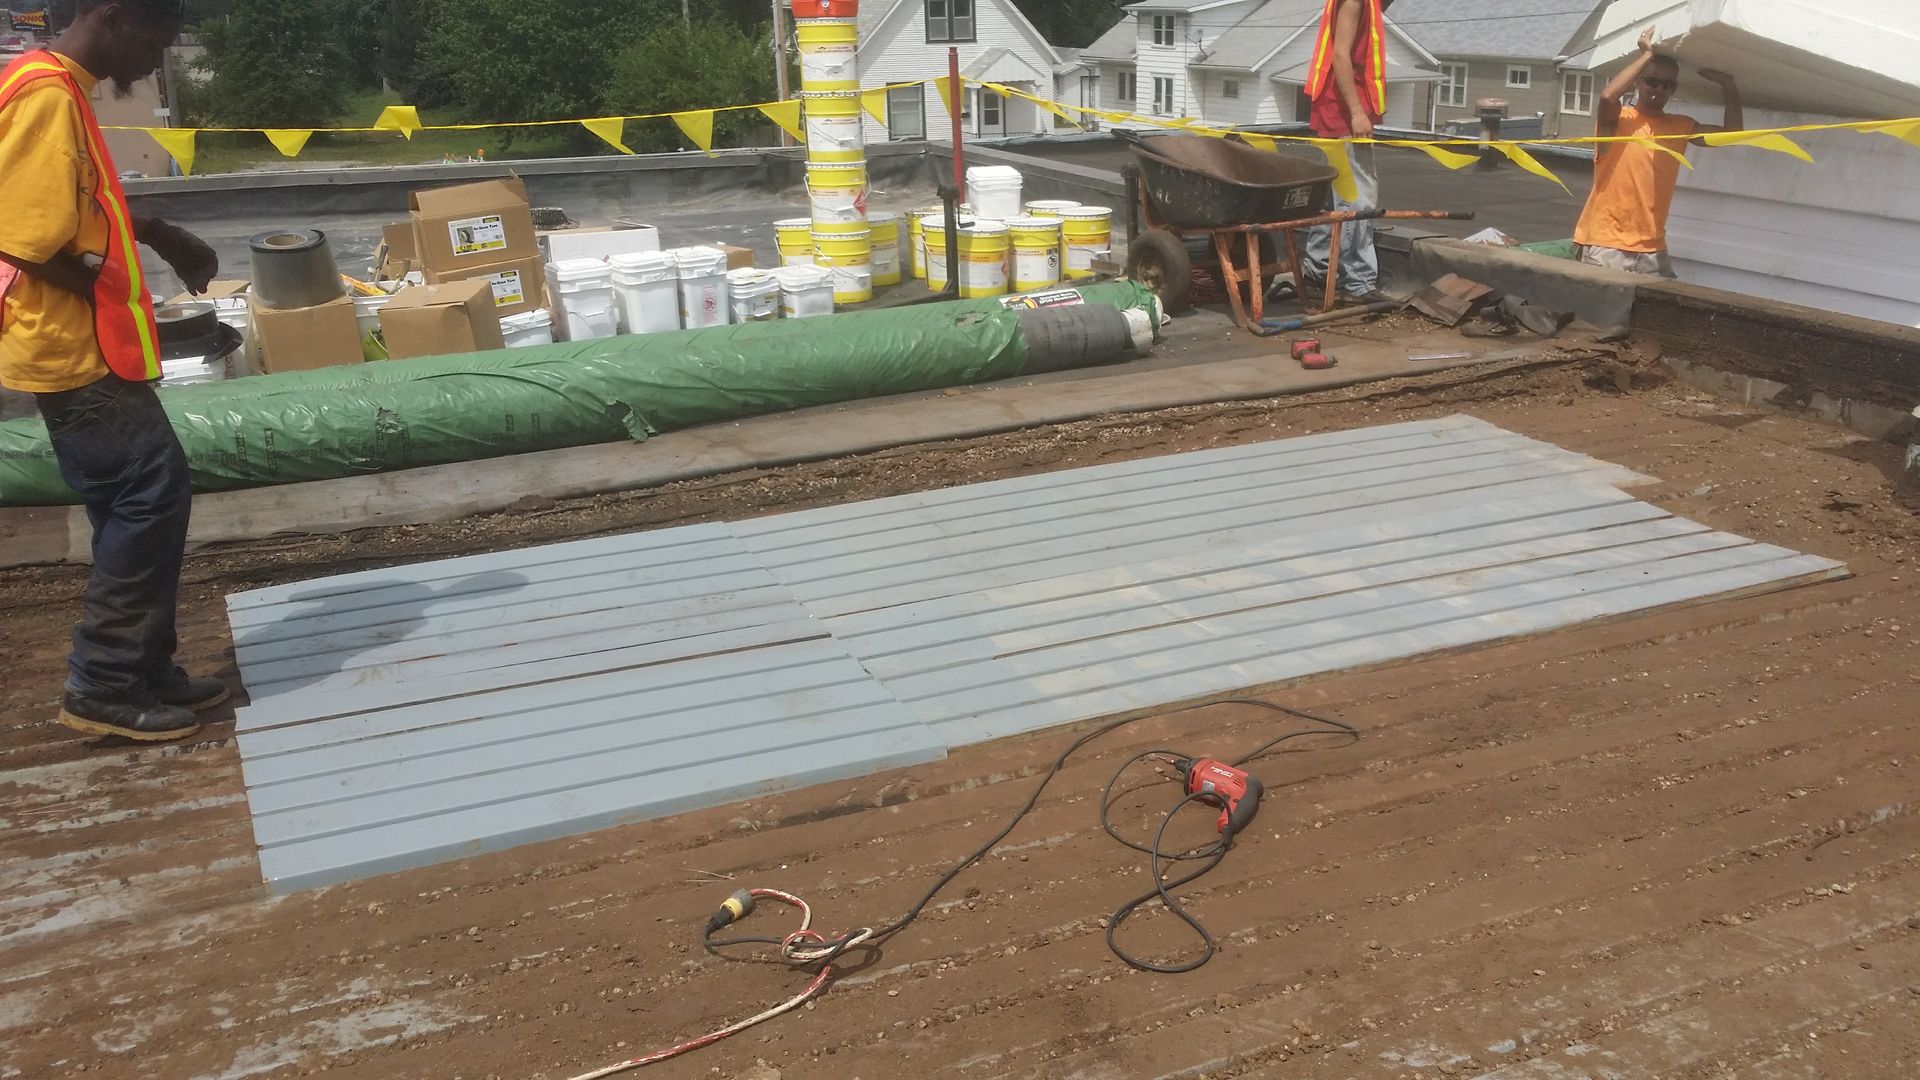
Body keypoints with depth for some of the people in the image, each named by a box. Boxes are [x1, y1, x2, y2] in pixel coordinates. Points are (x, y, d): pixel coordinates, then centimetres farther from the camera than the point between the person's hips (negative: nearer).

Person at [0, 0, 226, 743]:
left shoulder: (61, 93, 14)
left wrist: (162, 235, 17)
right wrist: (110, 289, -10)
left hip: (84, 345, 10)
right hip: (71, 347, -10)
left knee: (131, 504, 12)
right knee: (151, 493, -8)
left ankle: (142, 673, 19)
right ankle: (104, 688, 0)